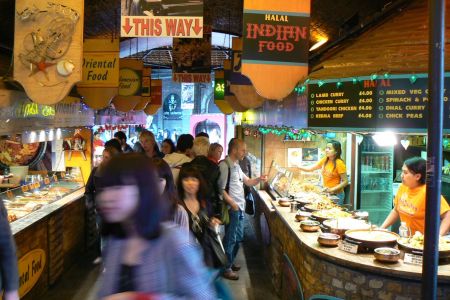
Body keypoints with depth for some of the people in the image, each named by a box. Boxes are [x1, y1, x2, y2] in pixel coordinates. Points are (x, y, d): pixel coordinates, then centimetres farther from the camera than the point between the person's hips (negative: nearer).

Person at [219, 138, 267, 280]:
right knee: (230, 239, 0)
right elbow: (221, 190, -19)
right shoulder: (224, 165, -16)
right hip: (232, 208, -9)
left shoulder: (236, 166, 13)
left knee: (238, 237, 18)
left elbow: (248, 182, 21)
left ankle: (231, 262, 33)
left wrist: (259, 179, 3)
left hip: (240, 207, 9)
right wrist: (232, 203, -21)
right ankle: (226, 268, 13)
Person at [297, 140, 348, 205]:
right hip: (326, 193, 6)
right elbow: (311, 168, 7)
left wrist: (331, 189, -23)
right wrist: (298, 167, -8)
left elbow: (345, 182, -15)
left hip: (336, 195, -6)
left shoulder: (339, 163, -17)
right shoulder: (324, 160, 2)